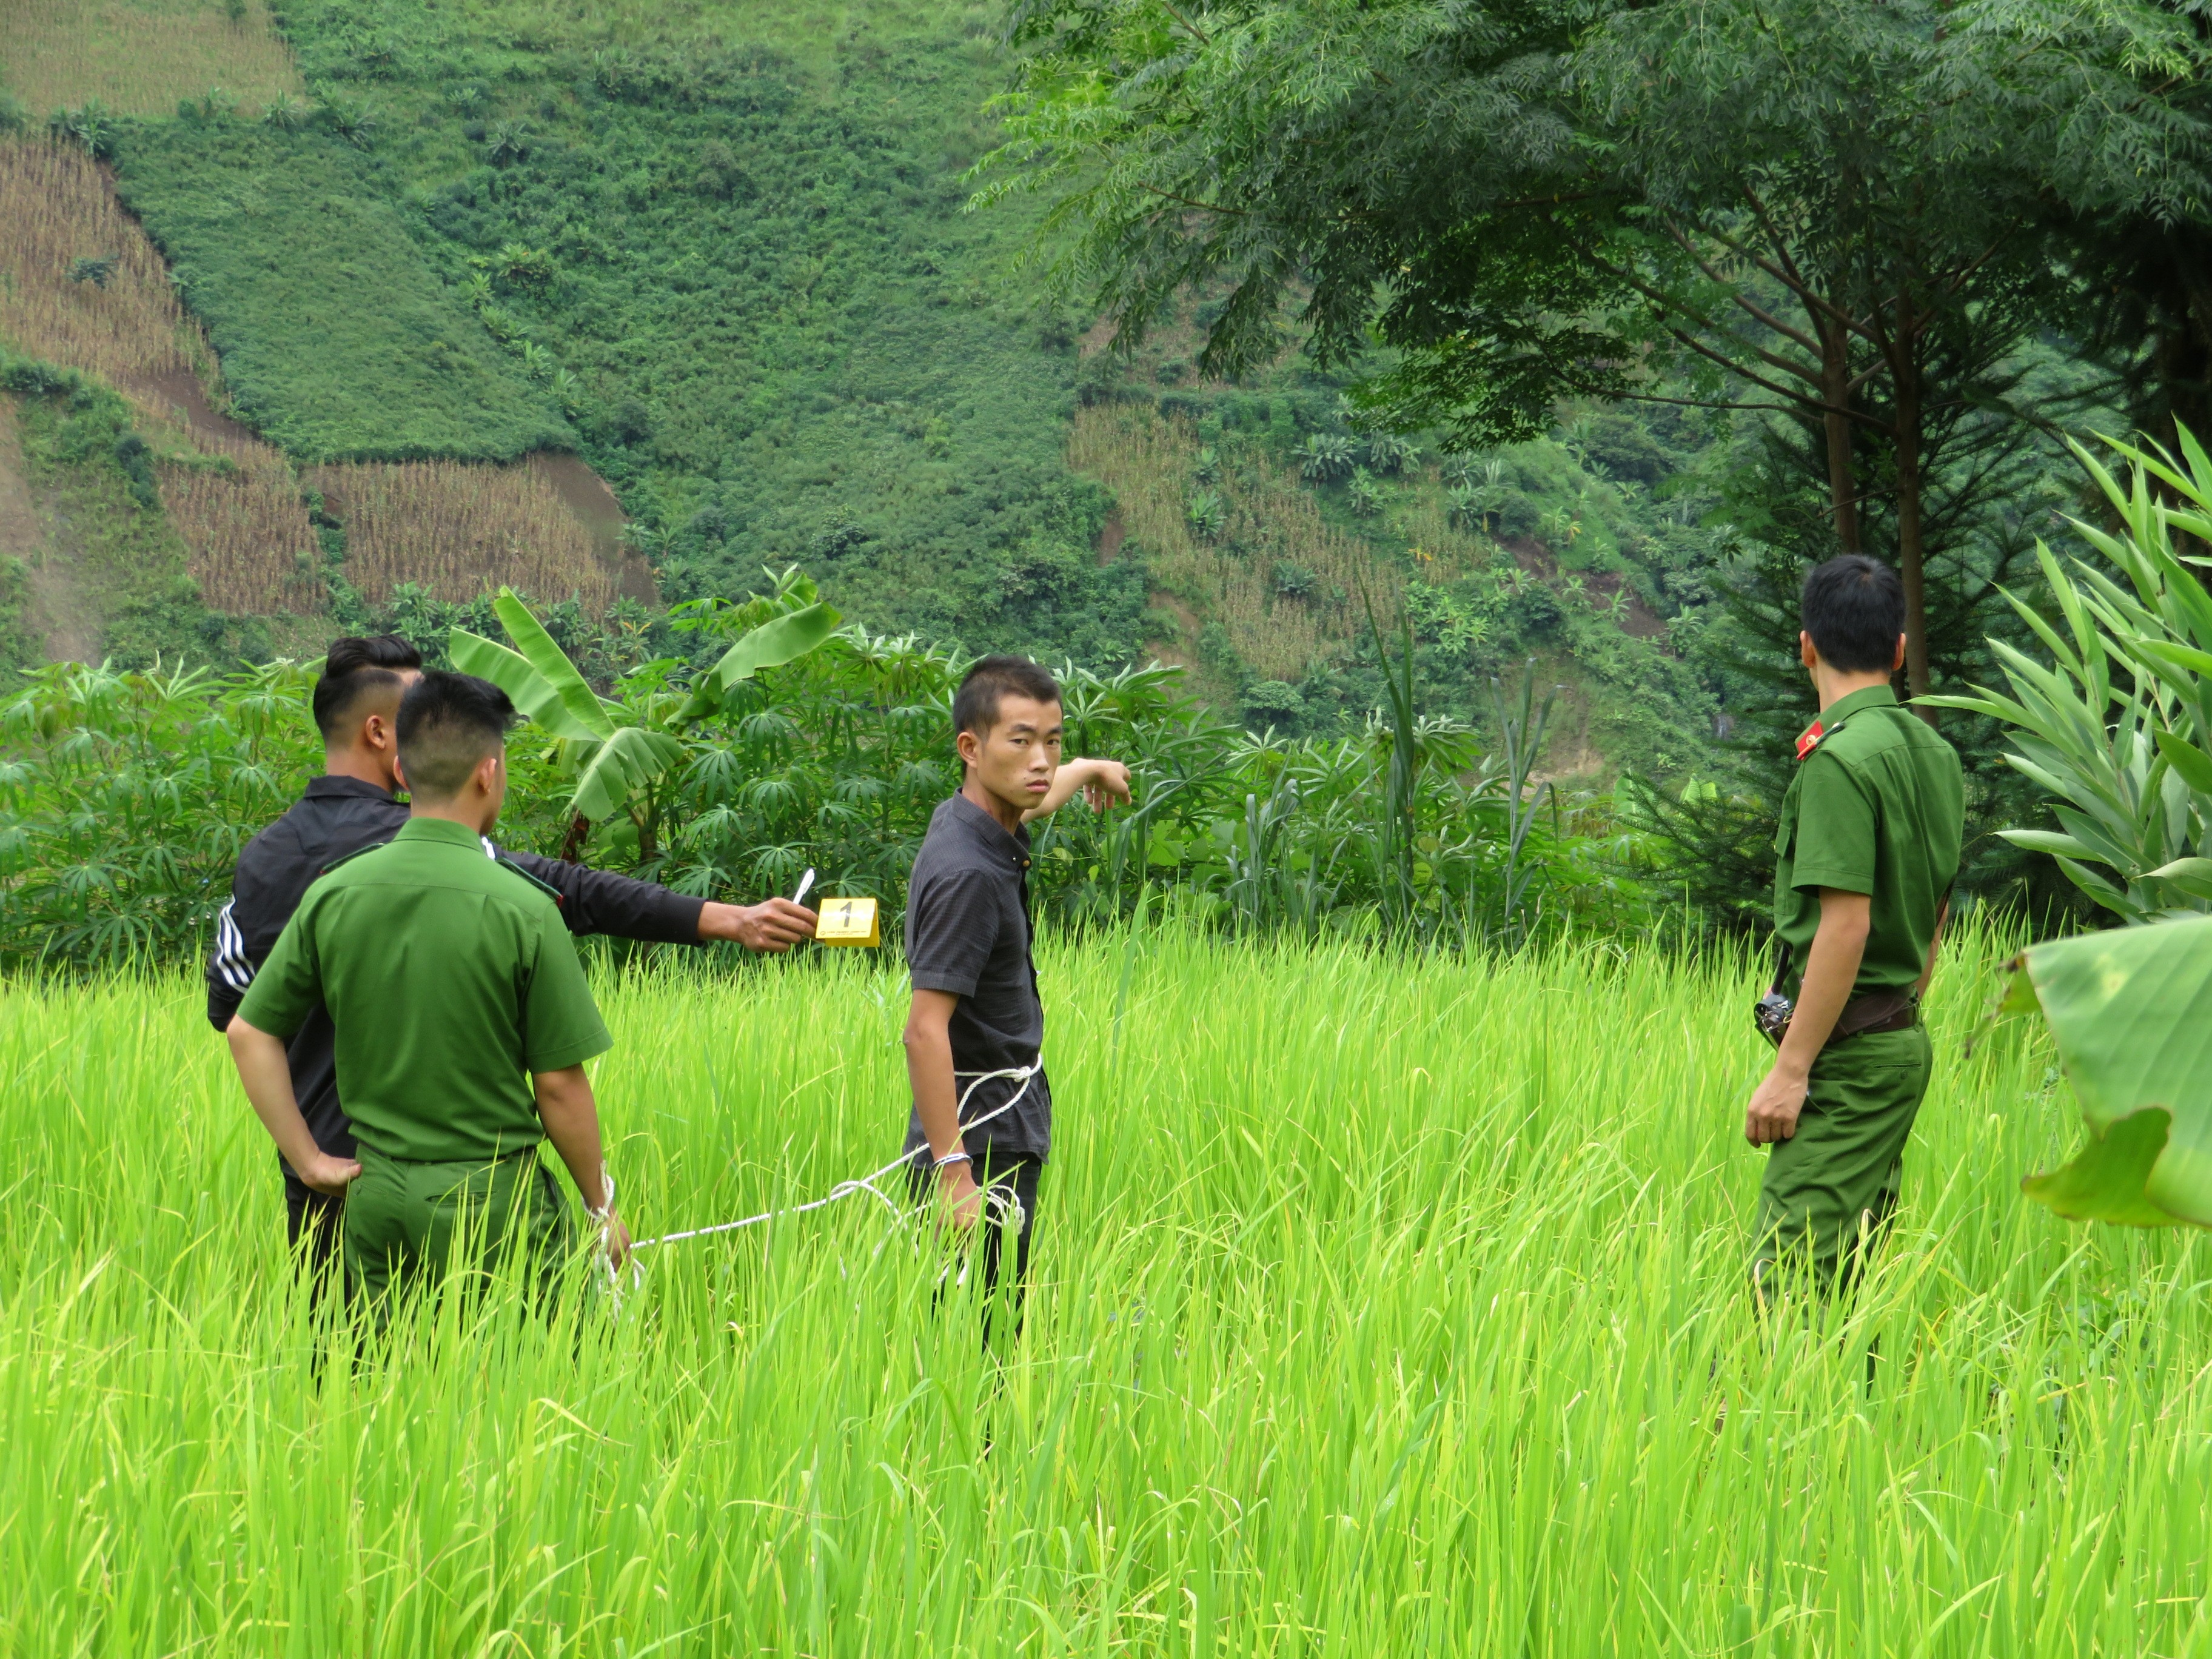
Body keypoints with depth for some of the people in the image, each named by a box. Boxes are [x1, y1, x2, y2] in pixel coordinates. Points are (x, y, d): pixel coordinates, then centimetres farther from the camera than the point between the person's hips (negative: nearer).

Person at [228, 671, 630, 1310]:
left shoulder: (332, 895, 0)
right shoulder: (522, 907, -12)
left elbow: (250, 1033, 4)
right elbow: (559, 1084, -9)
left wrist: (307, 1159, 9)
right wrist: (602, 1207, 4)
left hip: (377, 1195, 4)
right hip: (494, 1198, -4)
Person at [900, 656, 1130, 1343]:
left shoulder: (978, 825, 8)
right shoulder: (967, 873, -20)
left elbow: (1027, 800, 36)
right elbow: (925, 1031, -25)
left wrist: (1085, 771, 56)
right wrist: (954, 1178, -28)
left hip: (1007, 1140, 10)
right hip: (979, 1151, -10)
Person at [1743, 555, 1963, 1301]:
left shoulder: (1841, 758, -15)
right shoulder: (1934, 754, 11)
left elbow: (1846, 925, -20)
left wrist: (1790, 1069, -18)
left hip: (1848, 1051, -9)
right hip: (1904, 1038, 9)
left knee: (1790, 1274, -13)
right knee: (1855, 1267, 11)